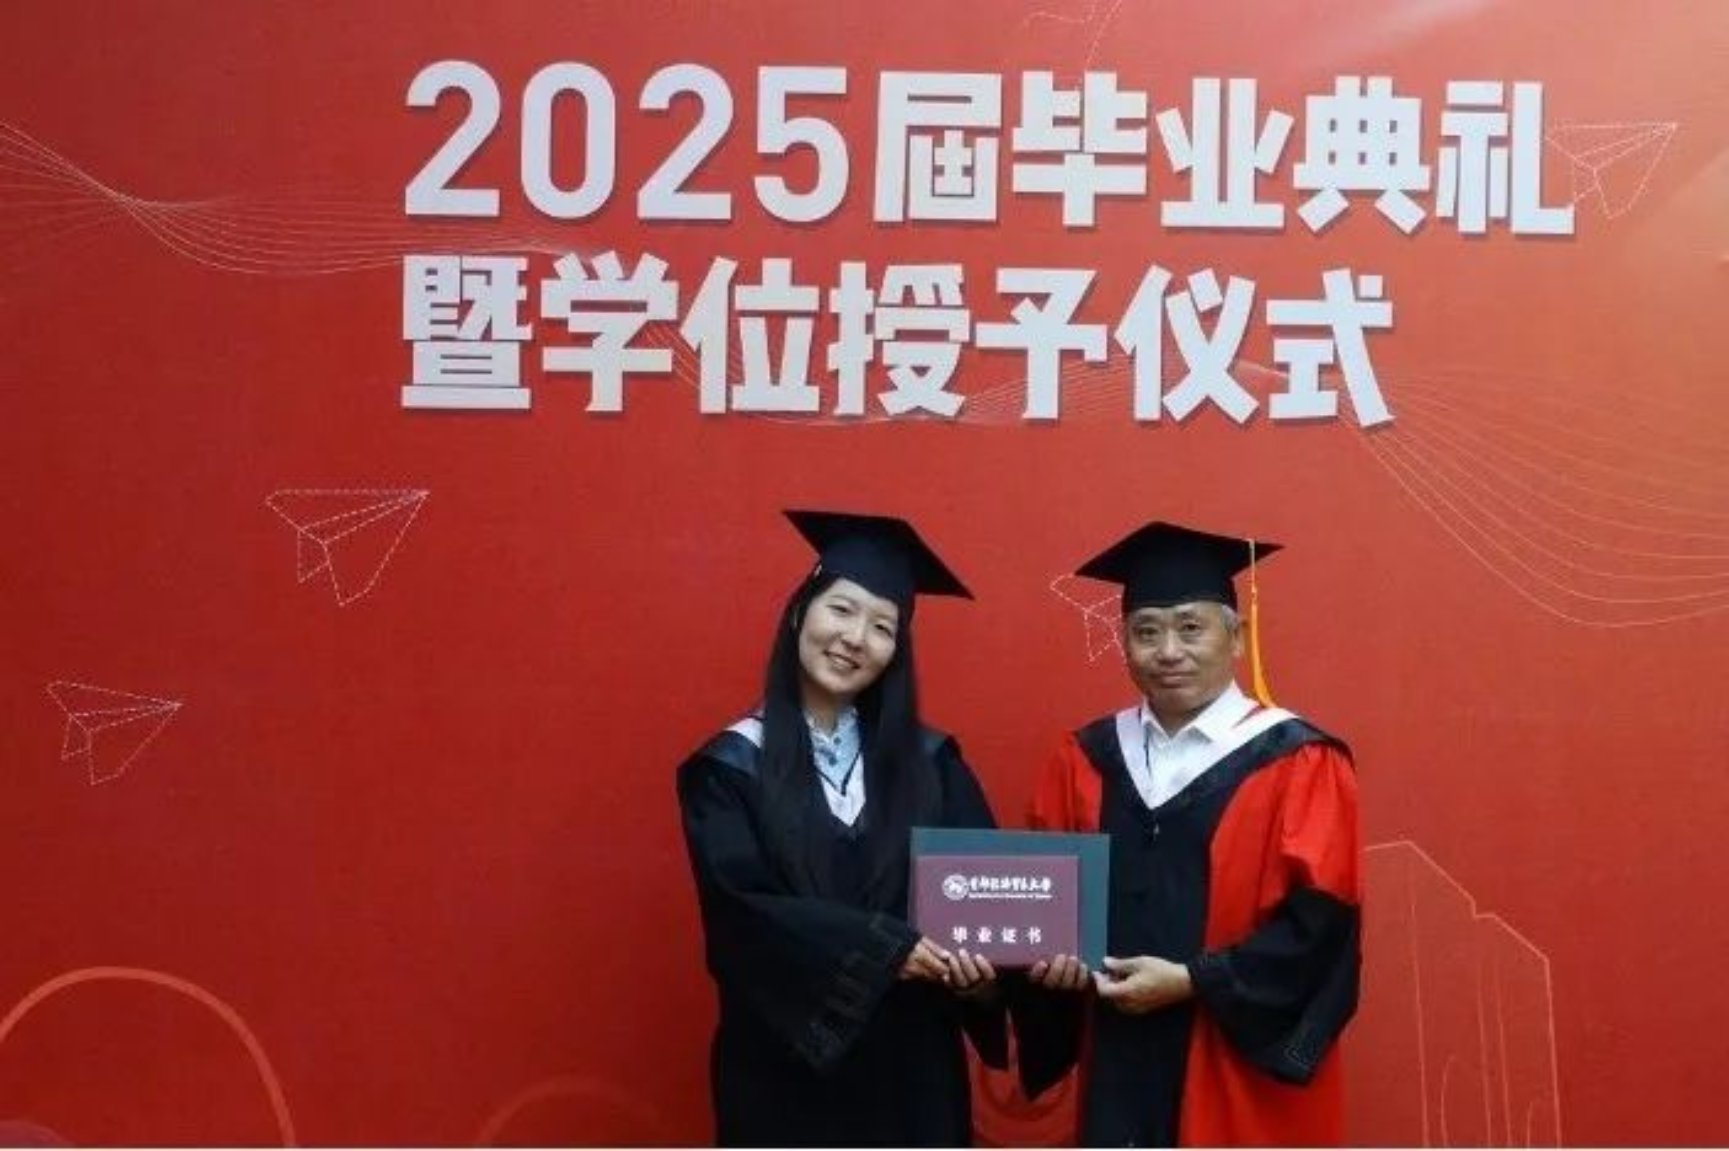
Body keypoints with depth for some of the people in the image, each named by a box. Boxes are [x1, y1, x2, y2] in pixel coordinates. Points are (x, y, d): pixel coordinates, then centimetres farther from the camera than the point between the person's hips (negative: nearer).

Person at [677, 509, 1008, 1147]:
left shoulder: (929, 761, 6)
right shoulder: (730, 767, -3)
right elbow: (747, 908, -14)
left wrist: (975, 959, -21)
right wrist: (888, 949, -23)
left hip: (910, 1065, 3)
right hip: (785, 1064, -3)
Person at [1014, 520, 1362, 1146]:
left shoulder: (1298, 762, -5)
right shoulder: (1085, 759, 9)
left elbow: (1316, 918, -11)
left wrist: (1192, 980, -17)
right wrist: (1052, 955, -7)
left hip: (1242, 1071, -4)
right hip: (1121, 1068, 4)